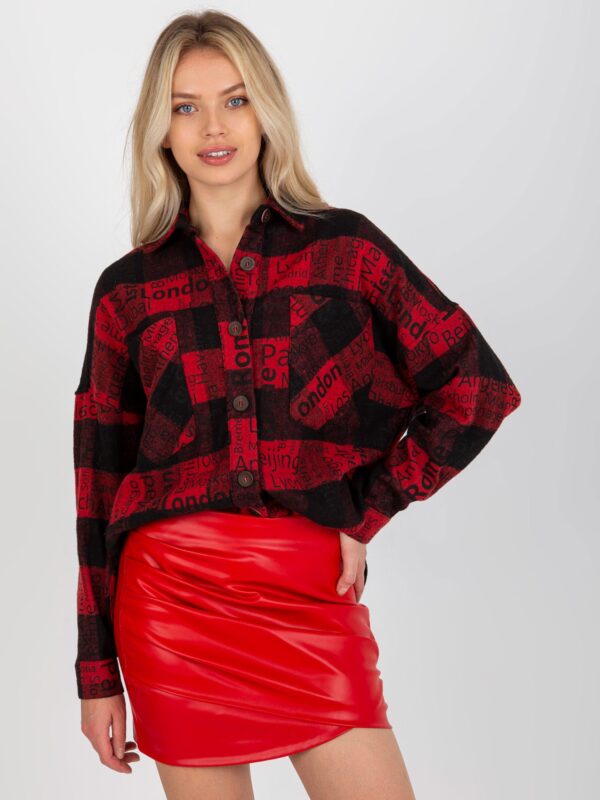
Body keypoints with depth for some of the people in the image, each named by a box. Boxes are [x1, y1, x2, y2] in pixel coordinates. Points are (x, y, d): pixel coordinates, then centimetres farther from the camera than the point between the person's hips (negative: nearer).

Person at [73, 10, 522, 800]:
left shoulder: (344, 246, 3)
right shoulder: (127, 289, 6)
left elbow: (479, 389, 1)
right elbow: (101, 482, 7)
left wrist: (364, 513, -2)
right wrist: (98, 673, 6)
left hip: (309, 595, 0)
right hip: (171, 596, 1)